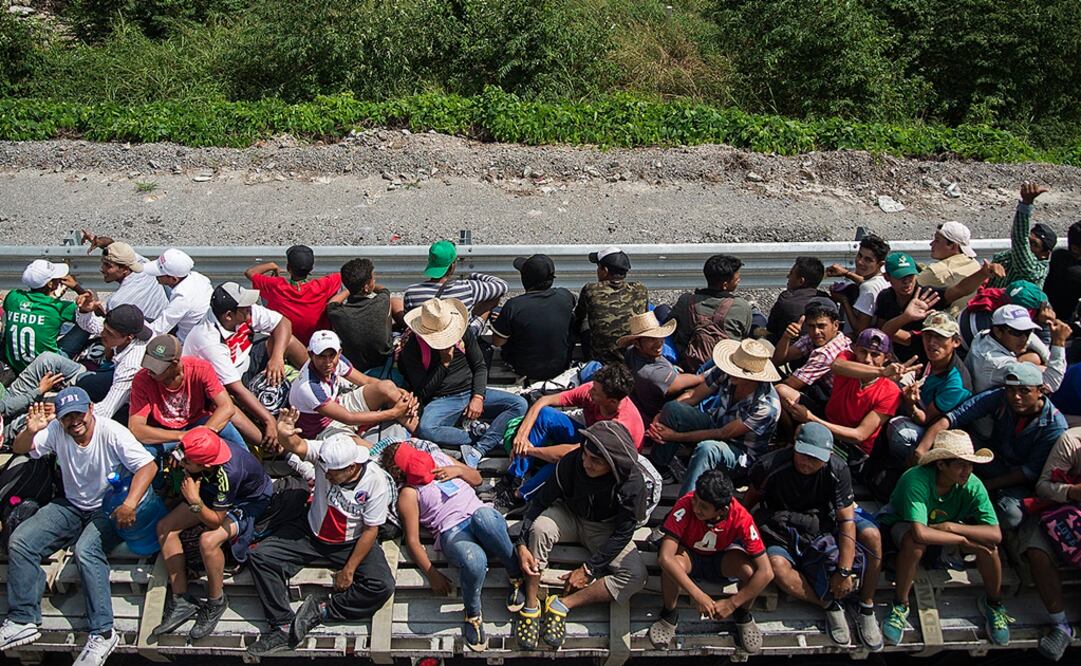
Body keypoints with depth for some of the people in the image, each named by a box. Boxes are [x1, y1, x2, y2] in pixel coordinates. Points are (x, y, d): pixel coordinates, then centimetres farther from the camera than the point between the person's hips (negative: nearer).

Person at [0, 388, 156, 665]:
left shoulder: (111, 432, -21)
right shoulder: (56, 431, -5)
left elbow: (148, 466, -28)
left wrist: (130, 504, -43)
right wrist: (31, 431, -25)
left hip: (109, 509, -6)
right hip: (71, 506, 6)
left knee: (86, 551, -32)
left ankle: (102, 634, -28)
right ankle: (22, 620, -1)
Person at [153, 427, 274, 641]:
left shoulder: (228, 473, -41)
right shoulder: (202, 449, -24)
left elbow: (216, 521, -28)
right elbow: (191, 478, 4)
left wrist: (195, 501, -39)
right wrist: (191, 484, -13)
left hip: (248, 503, -7)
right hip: (213, 494, 8)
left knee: (208, 541, -32)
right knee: (165, 527, -5)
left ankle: (216, 602, -5)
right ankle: (181, 601, 0)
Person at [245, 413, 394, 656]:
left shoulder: (376, 481, -24)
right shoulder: (326, 455, -20)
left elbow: (371, 530, -17)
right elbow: (297, 446, -39)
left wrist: (349, 570, -13)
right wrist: (285, 435, -63)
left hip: (352, 542, -2)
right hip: (312, 532, 3)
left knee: (382, 586, -24)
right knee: (260, 556, -15)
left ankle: (322, 609, -8)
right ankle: (284, 626, -10)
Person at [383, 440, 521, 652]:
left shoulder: (439, 458, 22)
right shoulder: (409, 494, 6)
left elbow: (477, 478, 29)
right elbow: (412, 541, 1)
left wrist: (458, 470, 7)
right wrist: (432, 575, -8)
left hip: (482, 515, 4)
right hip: (453, 533, -3)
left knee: (483, 515, -37)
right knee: (474, 561, -39)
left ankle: (517, 576, -18)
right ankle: (473, 615, -9)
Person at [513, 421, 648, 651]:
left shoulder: (632, 482, -29)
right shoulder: (571, 462, -26)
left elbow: (623, 533, -20)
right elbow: (540, 500, -15)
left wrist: (588, 569, -22)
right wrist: (522, 544, -26)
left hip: (605, 529, 0)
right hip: (570, 516, 1)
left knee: (636, 576, -25)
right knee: (539, 527, -34)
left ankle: (562, 604, -18)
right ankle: (530, 606, -18)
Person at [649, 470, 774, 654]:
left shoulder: (741, 518, -31)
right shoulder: (686, 505, -35)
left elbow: (766, 572, -29)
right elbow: (664, 557, -42)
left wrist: (731, 604, -28)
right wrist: (698, 596, -43)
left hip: (722, 558, 1)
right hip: (690, 556, -1)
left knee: (750, 569, -31)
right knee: (673, 563, -36)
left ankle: (743, 616, 2)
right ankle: (669, 616, -6)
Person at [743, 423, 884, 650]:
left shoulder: (837, 470, -22)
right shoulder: (770, 467, -25)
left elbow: (847, 520, -22)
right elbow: (753, 495, -2)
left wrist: (844, 572, -25)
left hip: (825, 519, 1)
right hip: (784, 528, -1)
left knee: (871, 536, -27)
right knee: (777, 566, -35)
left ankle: (866, 607, -8)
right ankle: (830, 607, -13)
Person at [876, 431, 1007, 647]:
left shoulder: (972, 485, -24)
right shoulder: (917, 479, -38)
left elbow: (996, 534, -29)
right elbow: (920, 533, -49)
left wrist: (952, 527, -37)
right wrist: (963, 540, -36)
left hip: (946, 525, 4)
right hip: (902, 523, -4)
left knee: (987, 543, -23)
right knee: (914, 542, -39)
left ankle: (994, 604, 5)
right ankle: (900, 606, -17)